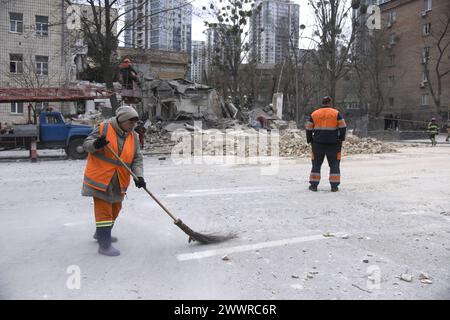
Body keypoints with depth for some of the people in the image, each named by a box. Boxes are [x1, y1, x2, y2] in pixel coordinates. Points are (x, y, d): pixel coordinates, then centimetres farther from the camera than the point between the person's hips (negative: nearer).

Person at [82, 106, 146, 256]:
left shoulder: (133, 137, 4)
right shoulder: (103, 128, -10)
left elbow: (137, 159, 1)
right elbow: (86, 144, -7)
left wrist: (139, 176, -15)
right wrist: (95, 144, -30)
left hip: (119, 181, 7)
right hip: (100, 178, -6)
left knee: (115, 209, 20)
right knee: (104, 210, -5)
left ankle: (101, 234, 42)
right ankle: (104, 245, 3)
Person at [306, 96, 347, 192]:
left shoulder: (314, 114, 6)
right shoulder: (336, 113, 0)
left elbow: (308, 129, 6)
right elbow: (343, 127, -2)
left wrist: (310, 140, 15)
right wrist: (341, 138, 9)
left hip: (318, 143, 2)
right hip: (333, 144, -1)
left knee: (316, 164, 9)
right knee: (334, 164, 6)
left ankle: (314, 185, 10)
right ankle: (334, 186, 5)